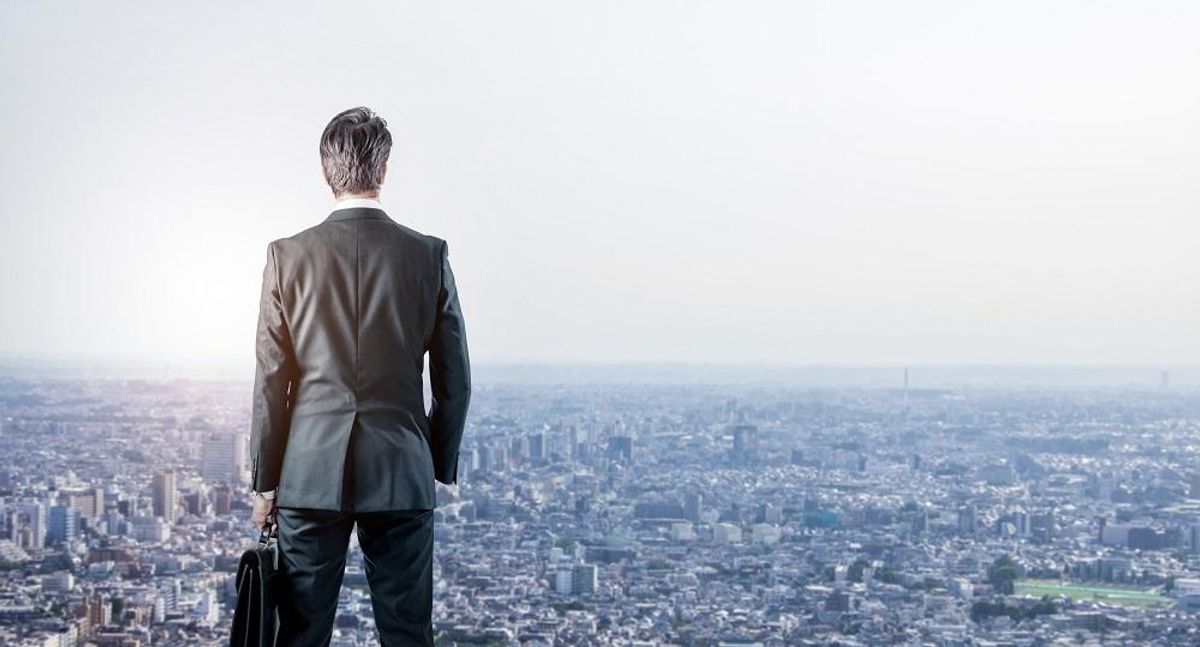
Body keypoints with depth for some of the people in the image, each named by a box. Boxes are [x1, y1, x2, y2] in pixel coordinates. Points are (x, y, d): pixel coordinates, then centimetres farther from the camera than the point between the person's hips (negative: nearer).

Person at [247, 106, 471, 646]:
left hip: (310, 477, 0)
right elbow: (453, 382, 3)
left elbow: (271, 381, 0)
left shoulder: (287, 256, -2)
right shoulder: (429, 255, -1)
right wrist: (439, 468, 14)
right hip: (401, 478, 0)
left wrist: (265, 481, 8)